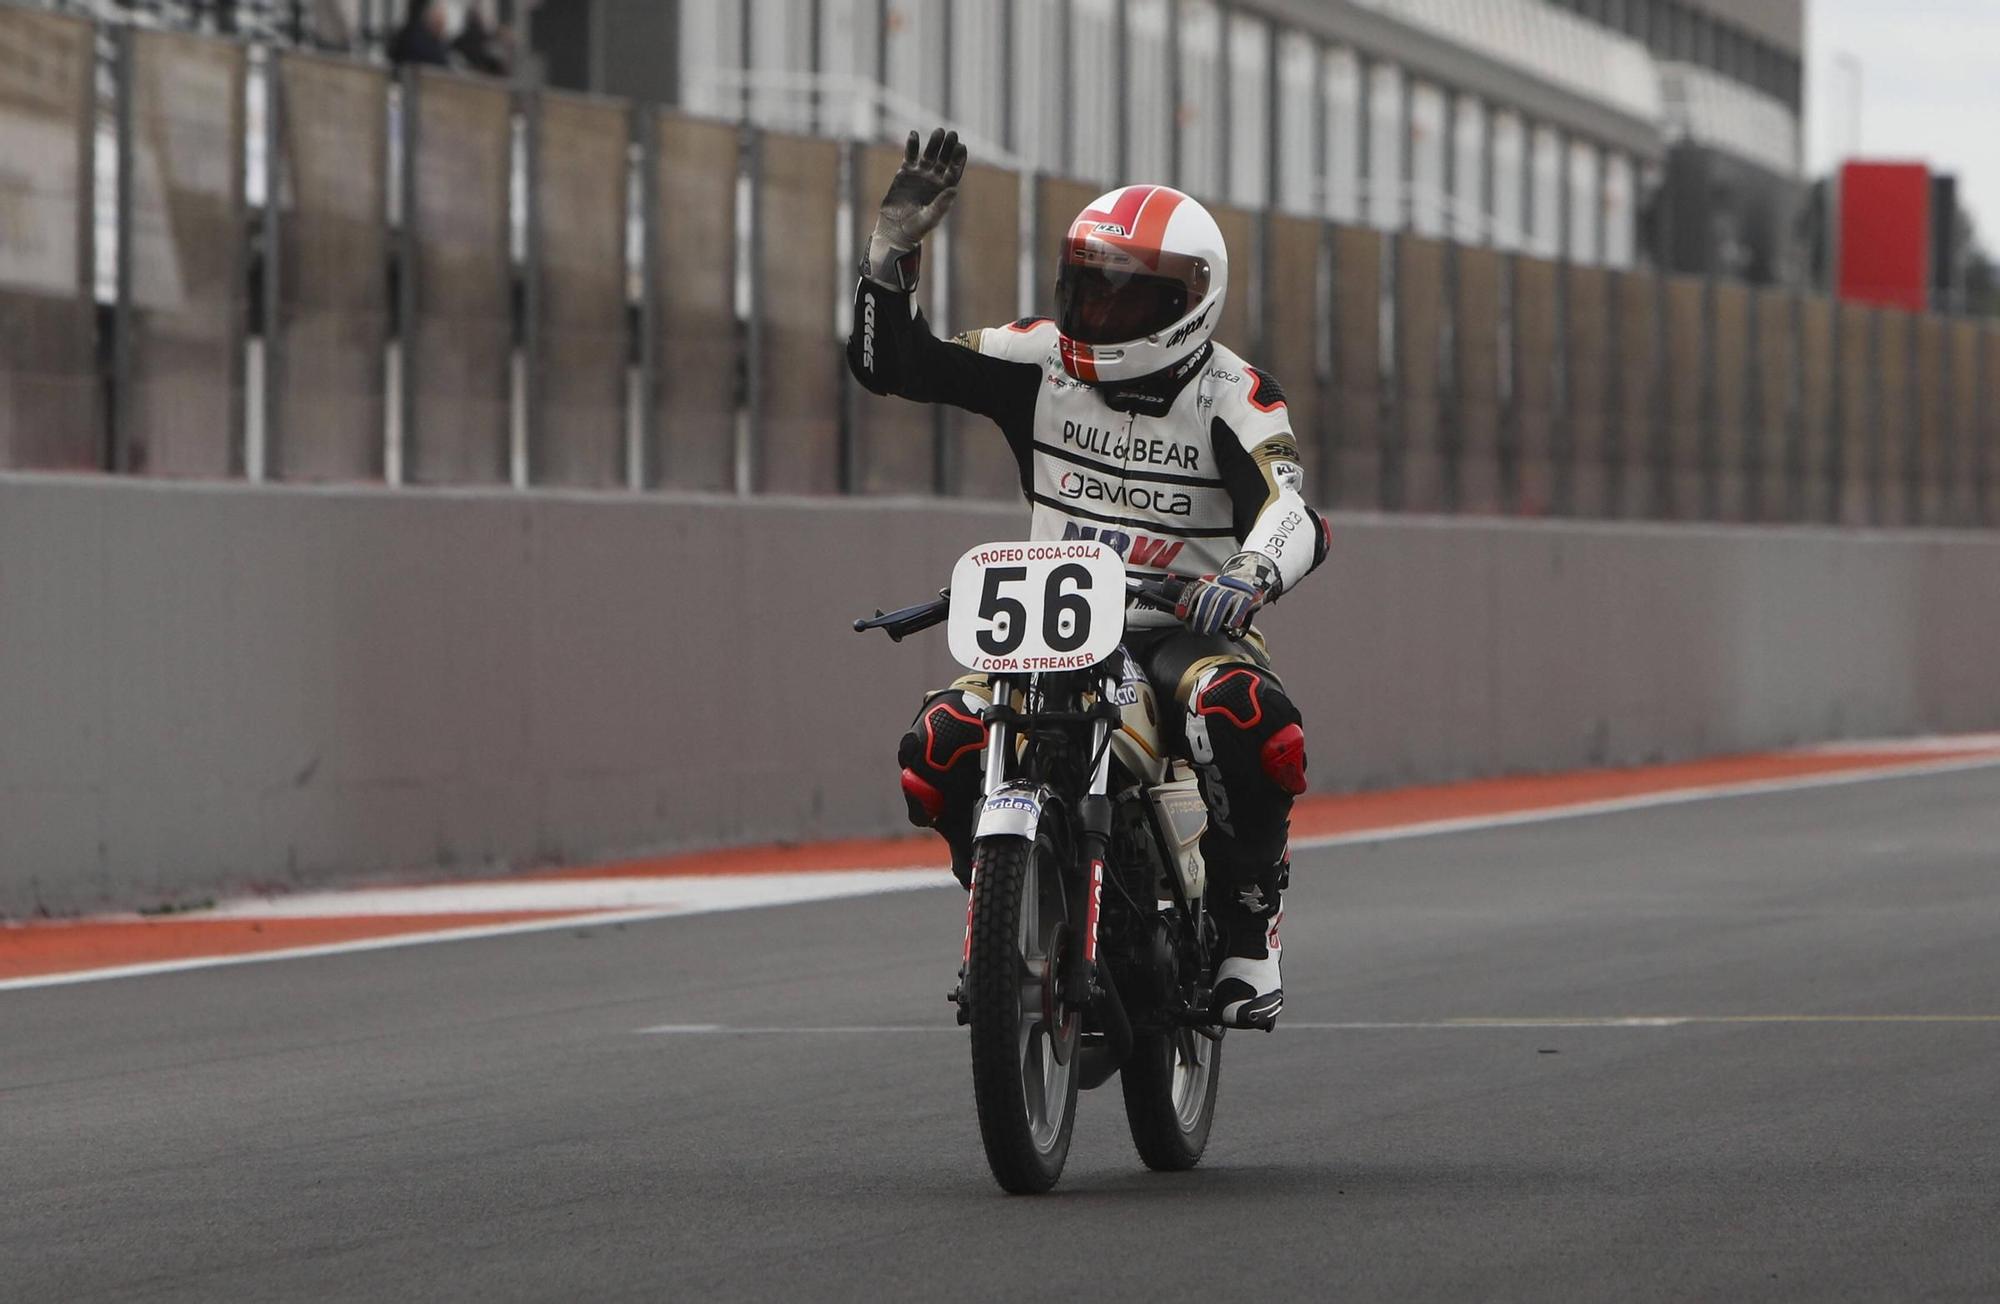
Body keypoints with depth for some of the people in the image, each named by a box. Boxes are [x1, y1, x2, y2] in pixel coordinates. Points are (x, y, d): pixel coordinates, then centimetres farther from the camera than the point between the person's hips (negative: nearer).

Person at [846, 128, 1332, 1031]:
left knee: (1247, 721, -37)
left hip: (1183, 627, -3)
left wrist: (1250, 576, -48)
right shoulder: (1042, 363, 4)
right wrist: (893, 246, -12)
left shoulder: (1230, 398, -7)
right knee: (939, 748, -22)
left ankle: (1247, 930, -19)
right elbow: (885, 363, 2)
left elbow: (1293, 514, -24)